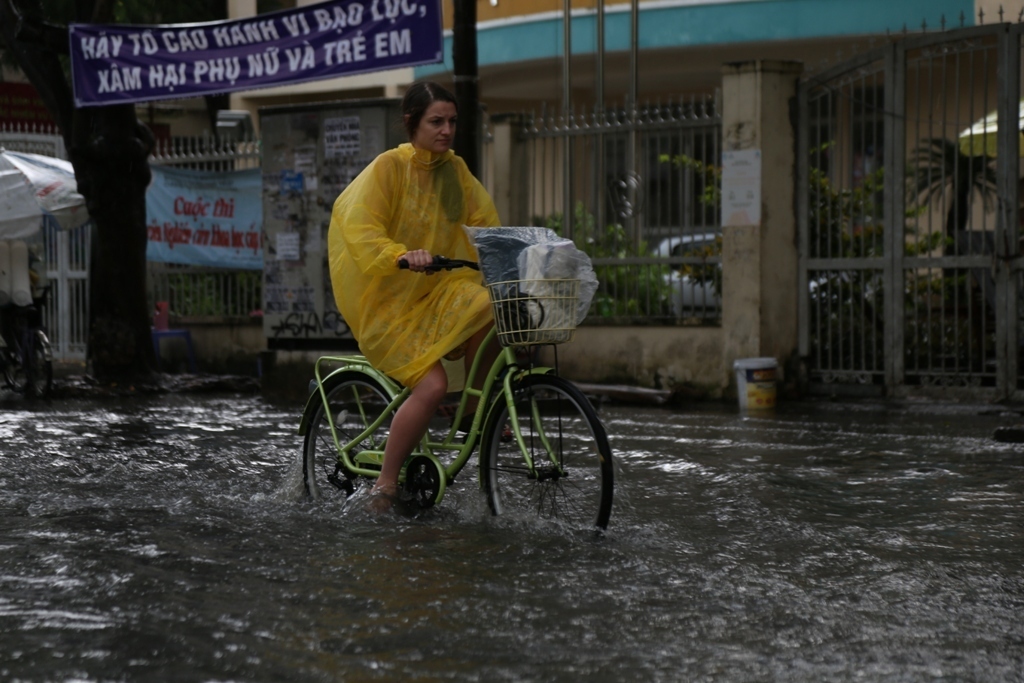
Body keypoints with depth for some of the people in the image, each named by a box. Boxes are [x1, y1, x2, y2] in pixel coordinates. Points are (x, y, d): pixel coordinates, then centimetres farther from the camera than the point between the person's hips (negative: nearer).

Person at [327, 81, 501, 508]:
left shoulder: (456, 170, 7)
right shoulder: (389, 167, -11)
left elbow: (486, 224, 10)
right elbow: (360, 232, -21)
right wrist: (402, 254, -39)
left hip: (435, 294, 5)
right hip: (387, 301, -5)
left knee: (485, 307, -26)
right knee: (432, 385, -24)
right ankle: (385, 486, -10)